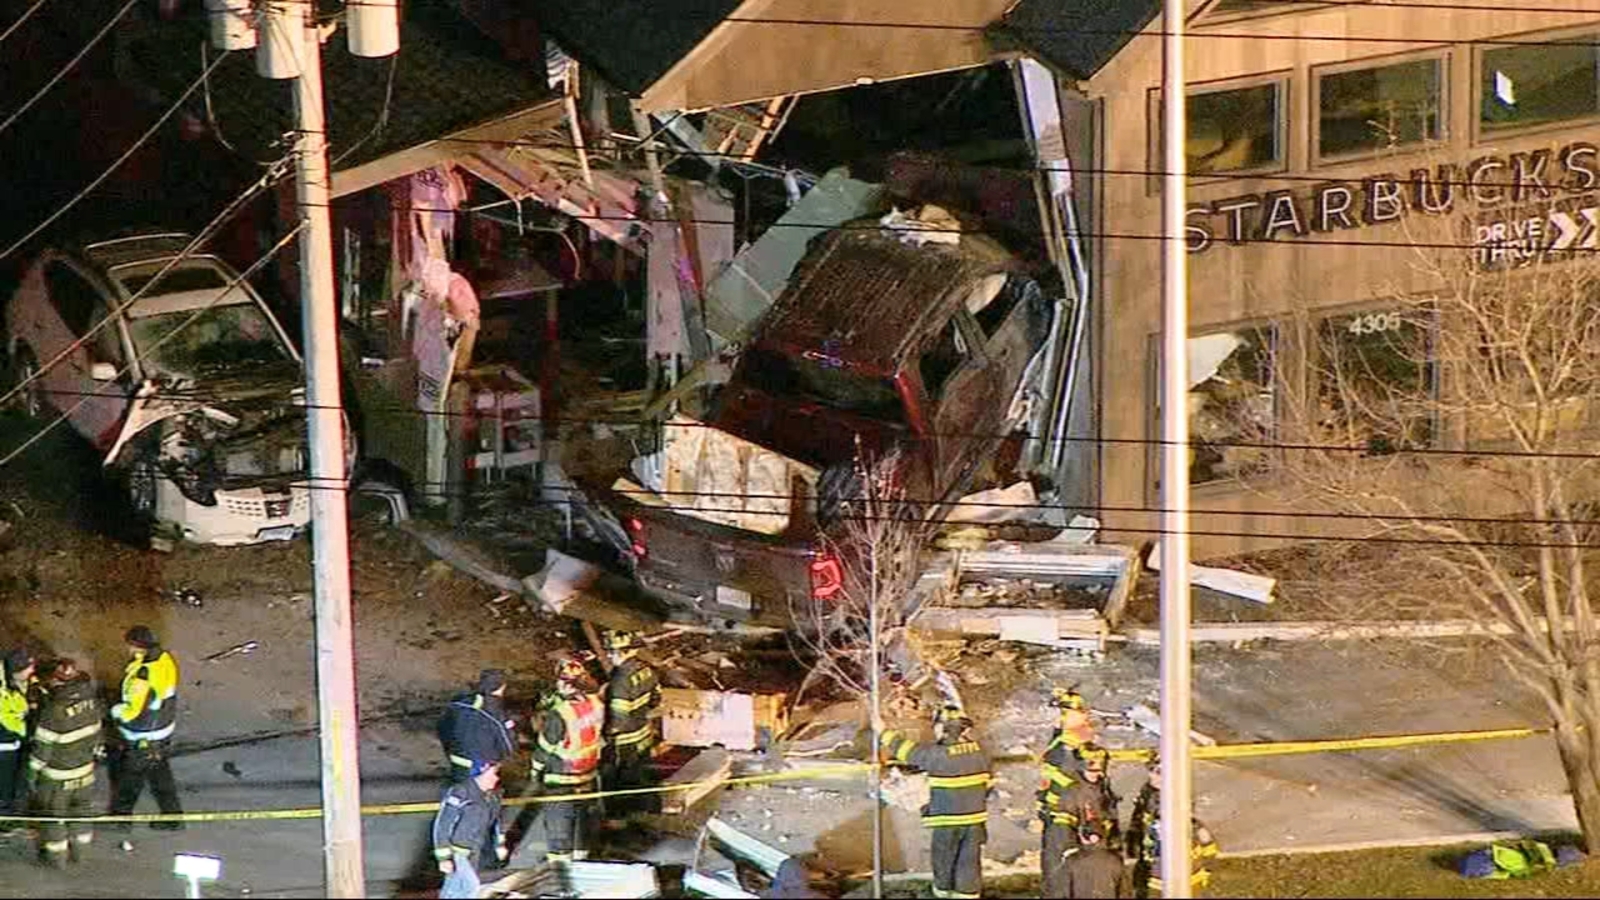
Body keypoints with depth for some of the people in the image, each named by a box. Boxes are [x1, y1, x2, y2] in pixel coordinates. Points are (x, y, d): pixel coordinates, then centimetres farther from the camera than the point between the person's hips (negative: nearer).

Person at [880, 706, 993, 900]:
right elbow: (989, 782, 8)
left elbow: (907, 750, -8)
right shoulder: (979, 751, -2)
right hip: (975, 819, 4)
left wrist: (884, 732, 4)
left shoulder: (937, 755, -18)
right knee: (970, 862, 8)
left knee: (944, 858, 14)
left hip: (947, 820, -4)